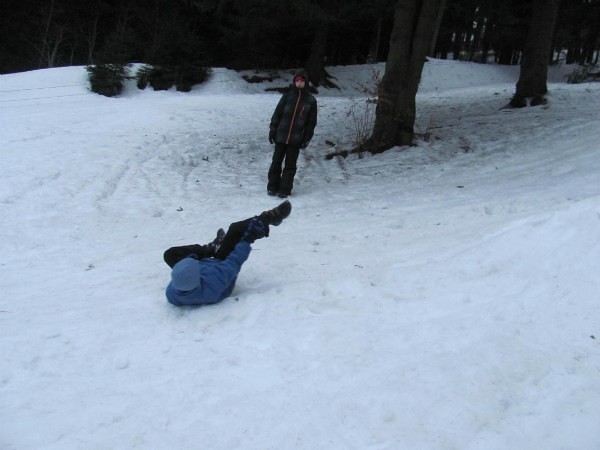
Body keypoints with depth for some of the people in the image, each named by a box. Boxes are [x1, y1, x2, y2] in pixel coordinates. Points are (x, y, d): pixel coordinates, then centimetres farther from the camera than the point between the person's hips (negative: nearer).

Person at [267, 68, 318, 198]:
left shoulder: (310, 100, 3)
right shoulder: (287, 96, 3)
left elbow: (312, 122, 6)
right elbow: (277, 113, 4)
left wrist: (307, 138, 1)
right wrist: (272, 131, 0)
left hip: (296, 139, -1)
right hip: (281, 136, 1)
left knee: (290, 165, 2)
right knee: (276, 162, 6)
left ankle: (284, 189, 9)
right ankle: (272, 187, 18)